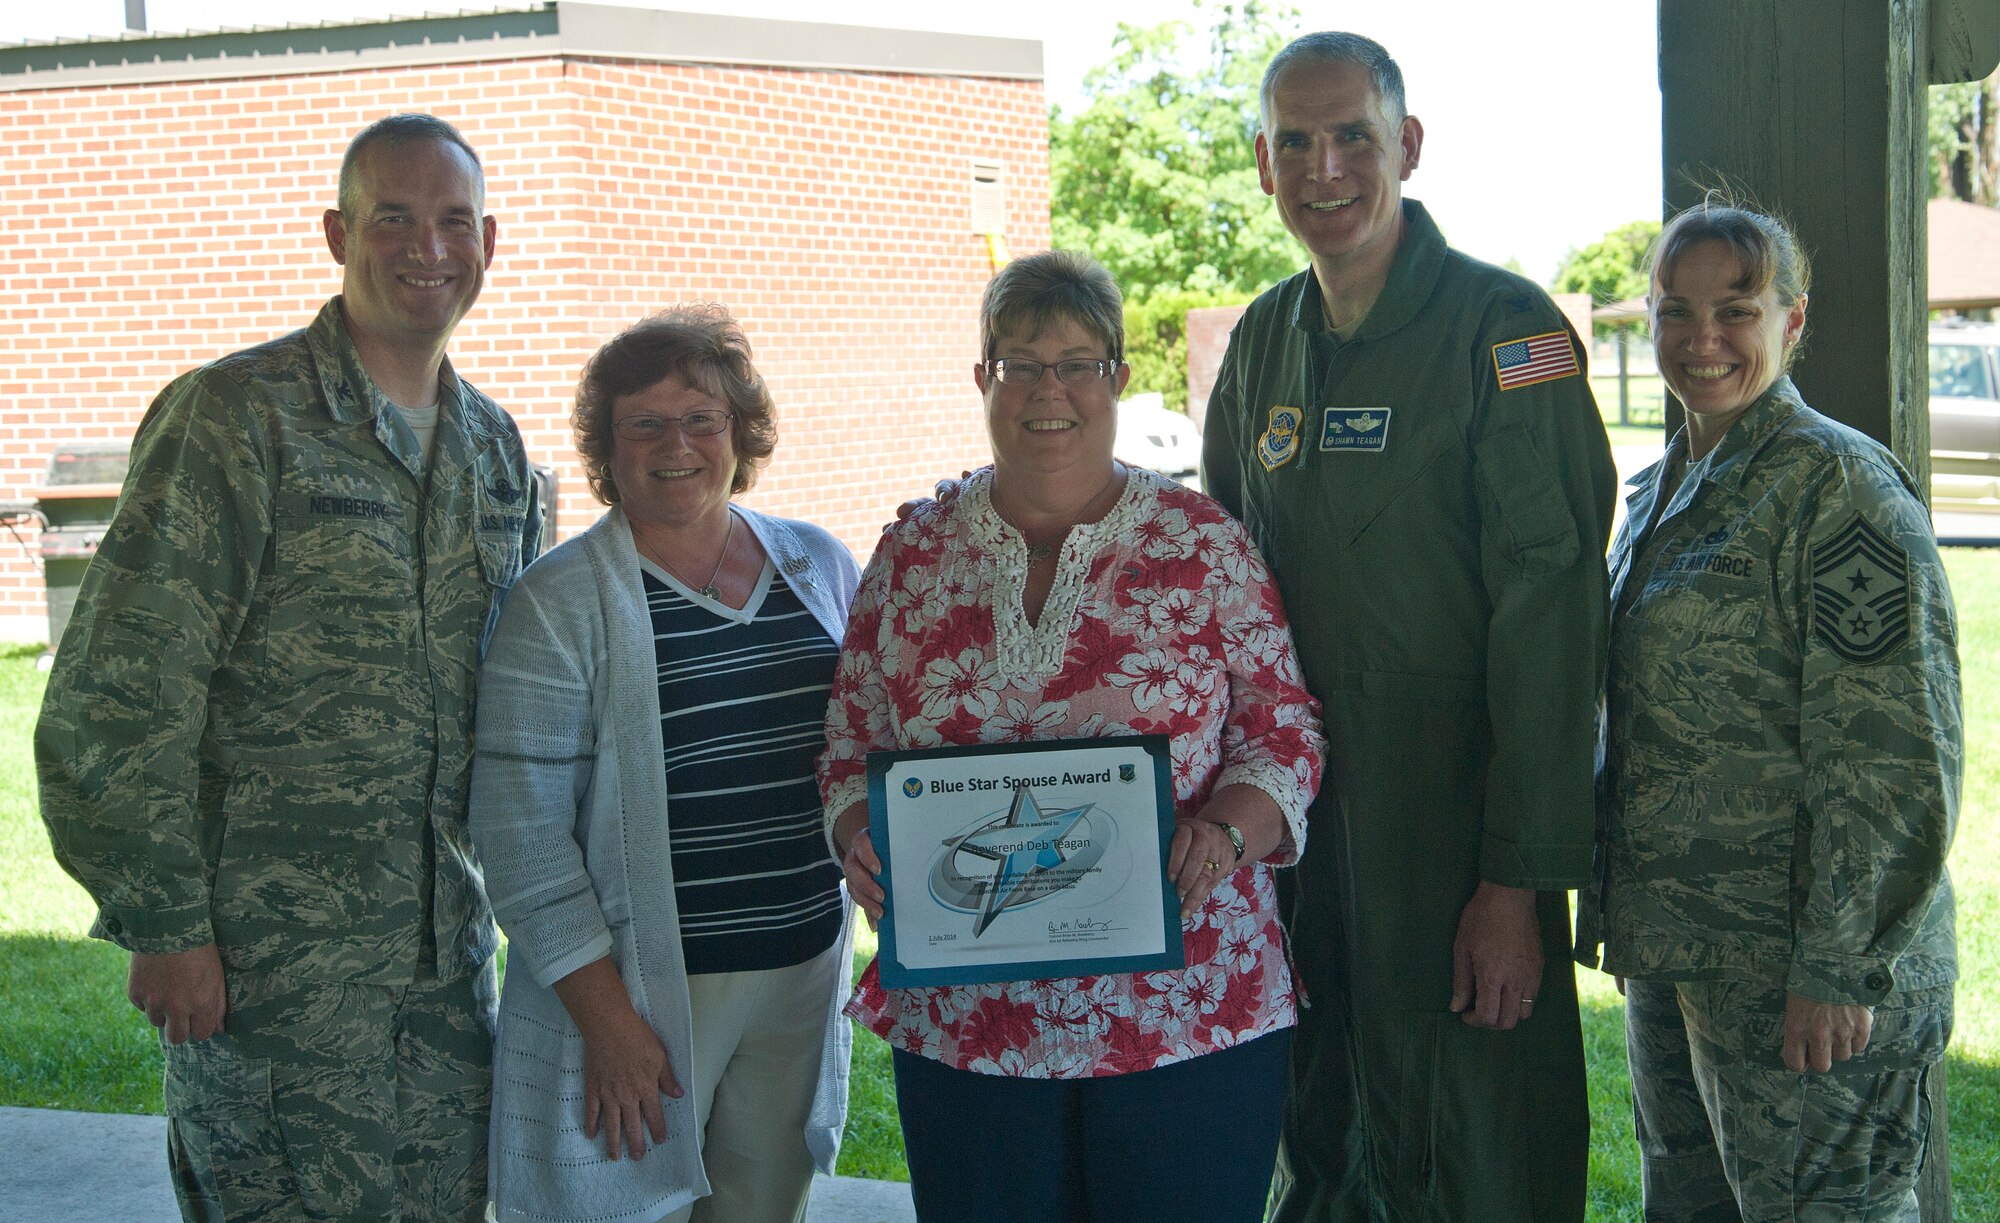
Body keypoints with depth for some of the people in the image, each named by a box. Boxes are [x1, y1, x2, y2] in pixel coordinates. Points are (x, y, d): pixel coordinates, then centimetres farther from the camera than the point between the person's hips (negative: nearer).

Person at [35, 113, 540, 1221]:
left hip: (449, 945, 6)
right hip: (271, 956, -6)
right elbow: (114, 704, -13)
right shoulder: (235, 419, -11)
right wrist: (164, 926, -14)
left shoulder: (495, 445, 10)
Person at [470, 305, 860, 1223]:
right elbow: (522, 827, -12)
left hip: (802, 975, 4)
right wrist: (603, 1013, -15)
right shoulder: (559, 603, -8)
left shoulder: (819, 566, 7)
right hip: (634, 986, -4)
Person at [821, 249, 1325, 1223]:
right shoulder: (914, 555, 6)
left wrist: (1226, 829, -17)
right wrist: (860, 839, -10)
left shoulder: (1203, 542, 0)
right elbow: (851, 750, 10)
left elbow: (1284, 732, 2)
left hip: (1189, 1013, -1)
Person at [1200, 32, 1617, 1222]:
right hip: (1292, 811, 6)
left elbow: (1549, 611, -16)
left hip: (1454, 822, -6)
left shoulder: (1505, 329, -11)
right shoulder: (1264, 340, 9)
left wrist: (1522, 878, -20)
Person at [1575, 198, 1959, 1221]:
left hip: (1794, 975, -8)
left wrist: (1842, 970, -20)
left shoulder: (1838, 482, -13)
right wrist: (1615, 897, 17)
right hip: (1669, 947, 9)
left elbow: (1894, 760, -18)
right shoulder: (1660, 490, 13)